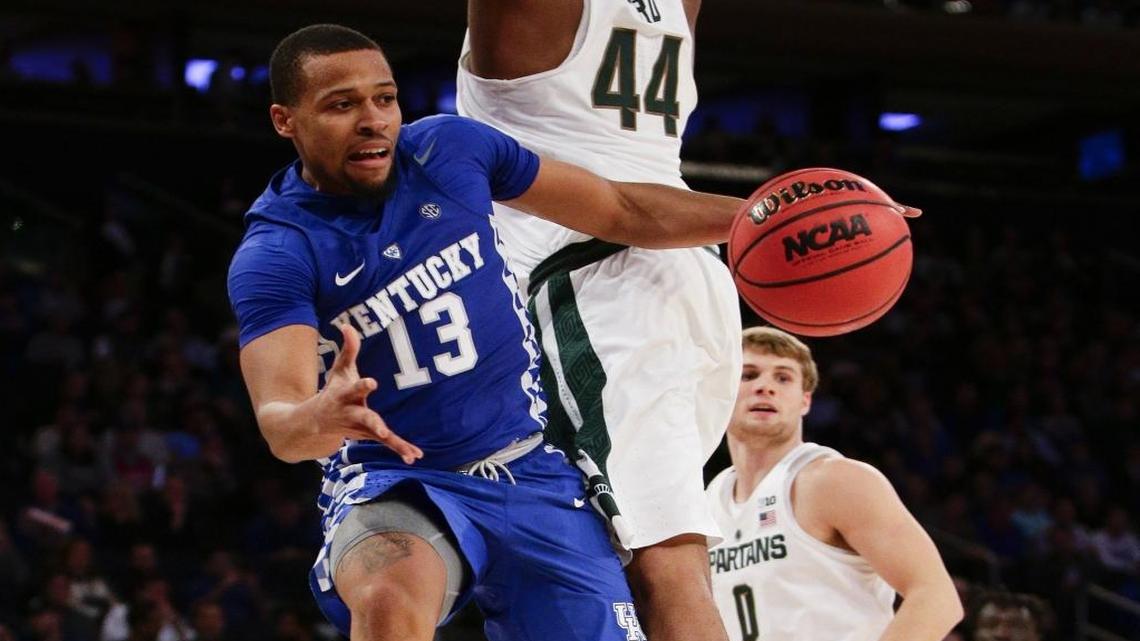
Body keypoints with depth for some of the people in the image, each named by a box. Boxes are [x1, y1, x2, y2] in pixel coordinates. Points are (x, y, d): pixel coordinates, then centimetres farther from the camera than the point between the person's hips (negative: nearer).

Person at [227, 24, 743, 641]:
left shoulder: (449, 150, -3)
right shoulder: (272, 257, -14)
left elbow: (623, 212, 8)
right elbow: (278, 416, -28)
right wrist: (319, 420, -52)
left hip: (532, 473, 5)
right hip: (393, 482, -4)